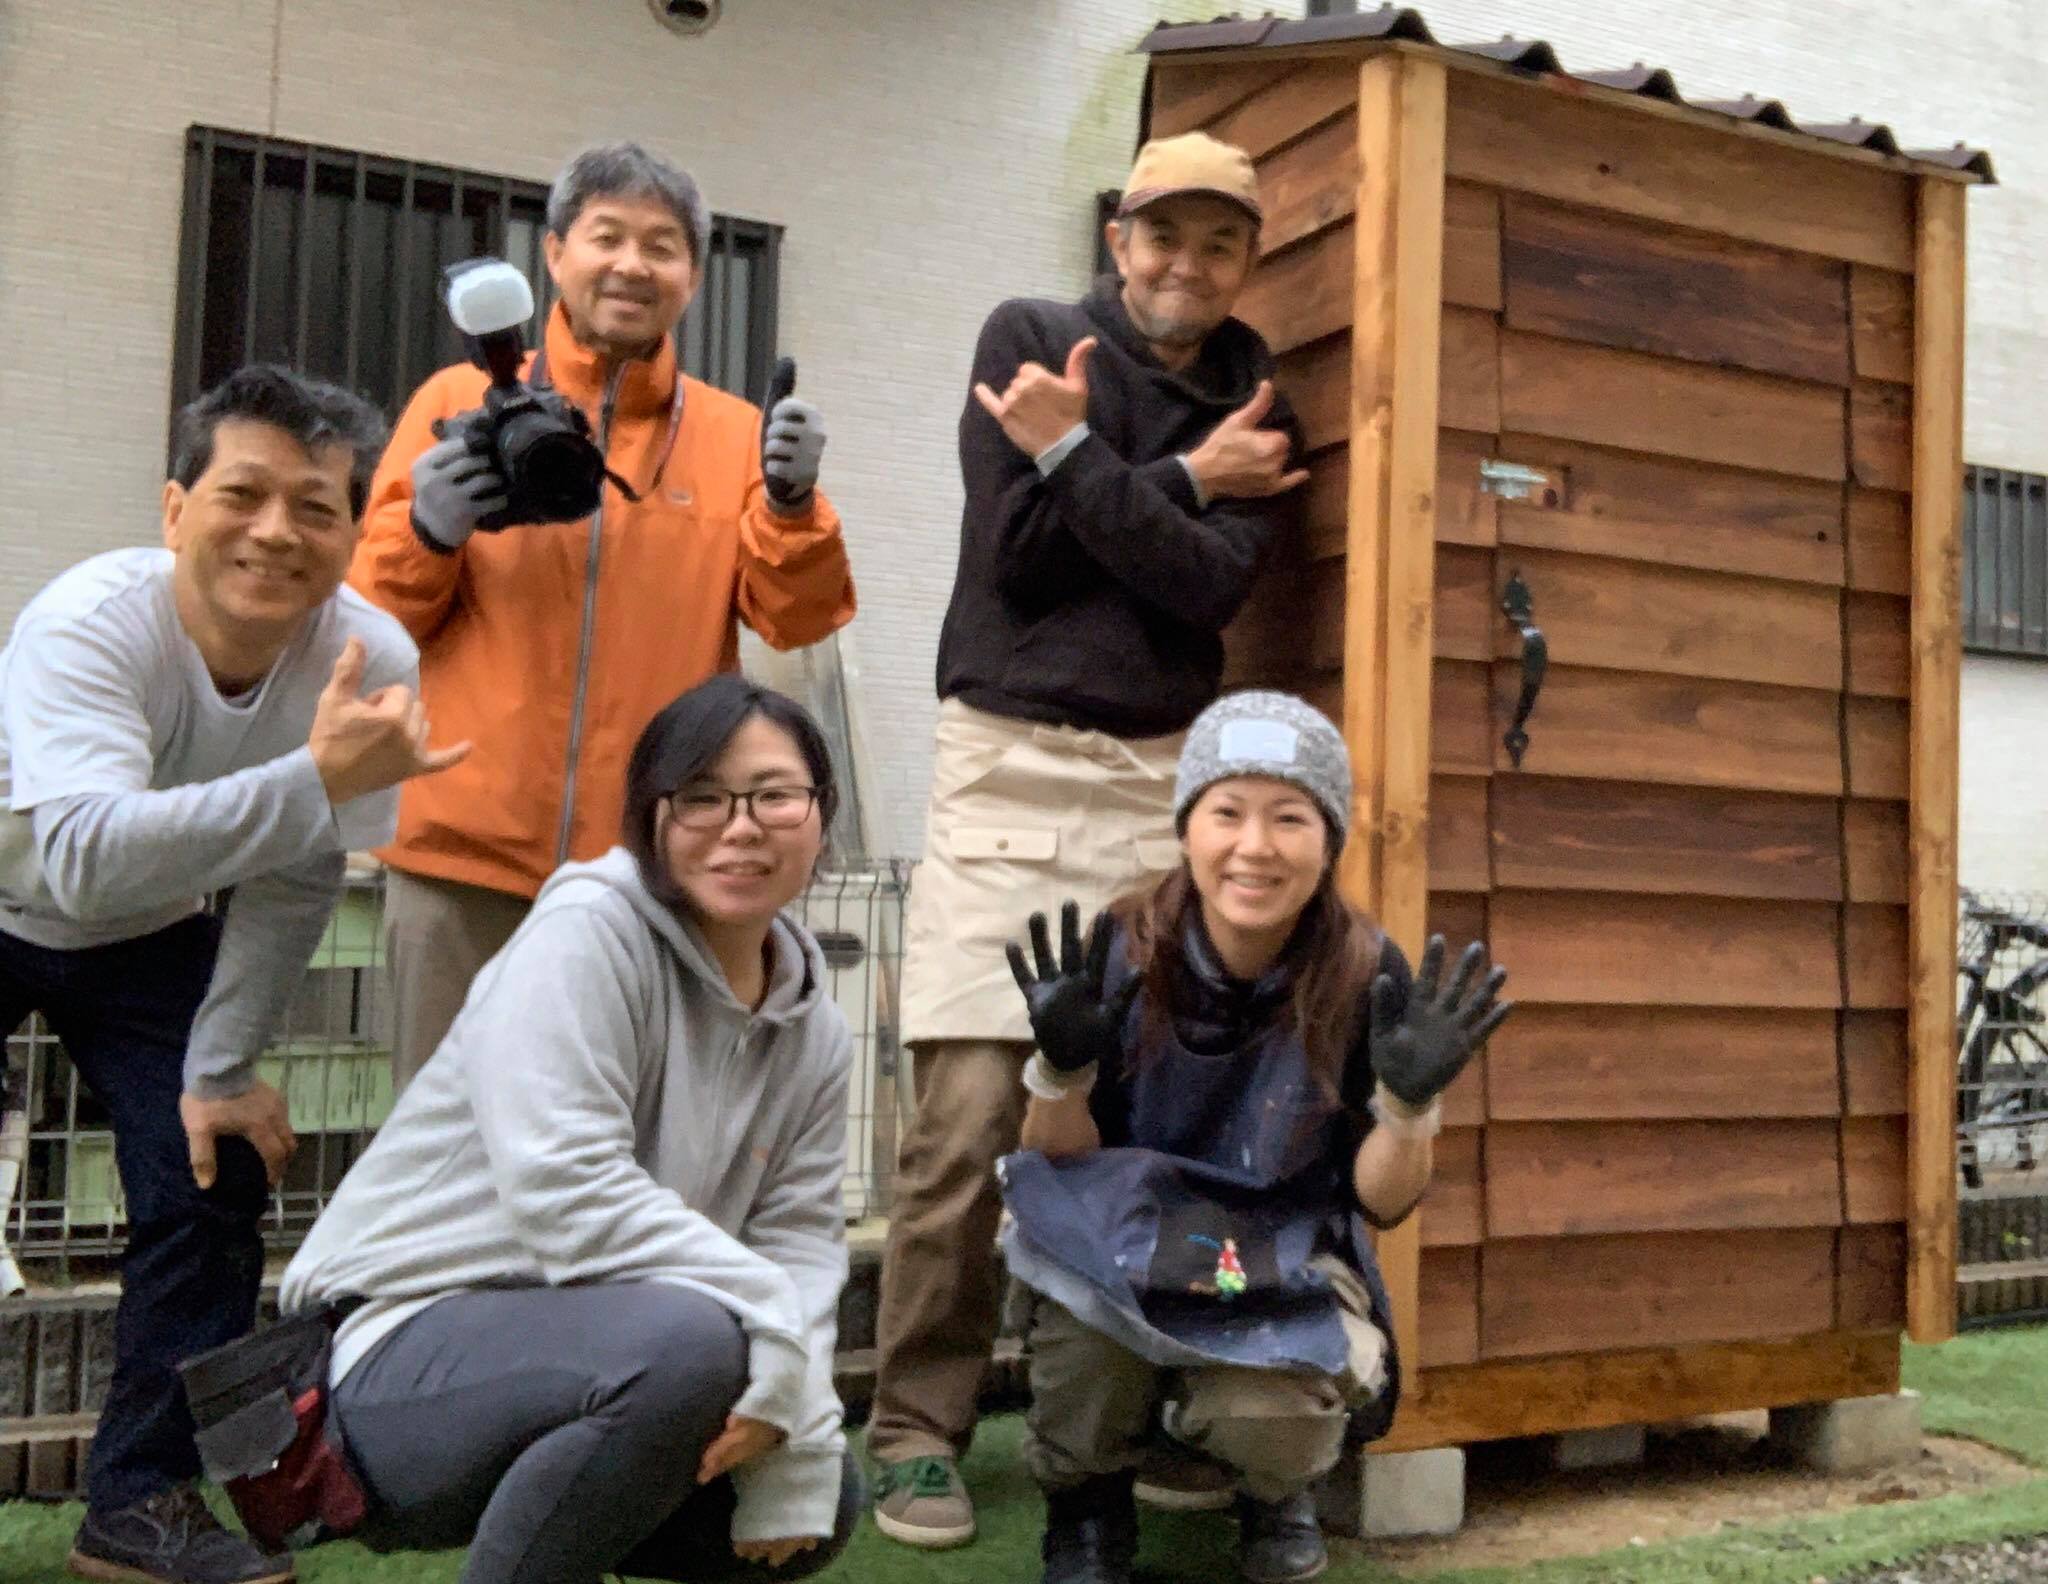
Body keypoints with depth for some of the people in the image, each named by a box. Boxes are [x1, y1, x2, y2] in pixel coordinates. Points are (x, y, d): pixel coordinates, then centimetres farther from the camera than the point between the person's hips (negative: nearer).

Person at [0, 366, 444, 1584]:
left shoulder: (373, 658, -26)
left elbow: (293, 888, -13)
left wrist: (221, 1065, -9)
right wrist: (318, 778, -58)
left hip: (151, 940, 3)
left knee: (215, 1183, -4)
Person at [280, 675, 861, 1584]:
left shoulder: (814, 1034, 6)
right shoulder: (584, 933, -16)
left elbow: (798, 1239, -1)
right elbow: (568, 1196, -26)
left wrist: (794, 1424, -17)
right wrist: (772, 1320, -25)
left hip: (570, 1356, 8)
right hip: (398, 1355, -7)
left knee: (823, 1507, 0)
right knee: (687, 1340, -33)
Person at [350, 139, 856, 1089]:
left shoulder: (735, 434, 9)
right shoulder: (460, 401, 8)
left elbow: (794, 616, -1)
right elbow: (368, 611, 8)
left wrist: (790, 502, -18)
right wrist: (426, 535, -12)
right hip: (468, 857, 0)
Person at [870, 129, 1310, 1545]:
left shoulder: (1256, 411, 12)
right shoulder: (1028, 339, 7)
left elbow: (1208, 587, -5)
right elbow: (1014, 553, -6)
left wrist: (1075, 453, -10)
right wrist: (1182, 481, -4)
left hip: (1162, 777, 3)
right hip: (1009, 763, -2)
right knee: (968, 1112, -9)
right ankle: (920, 1429, 2)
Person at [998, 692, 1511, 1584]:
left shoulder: (1367, 977, -14)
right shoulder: (1121, 953, -13)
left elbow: (1383, 1204, -6)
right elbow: (1057, 1167, -8)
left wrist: (1410, 1103, -26)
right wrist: (1062, 1069, -28)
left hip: (1292, 1267, 0)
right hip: (1130, 1254, 1)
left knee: (1260, 1416, -32)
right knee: (1078, 1224, -34)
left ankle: (1278, 1487, 9)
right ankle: (1086, 1505, -6)